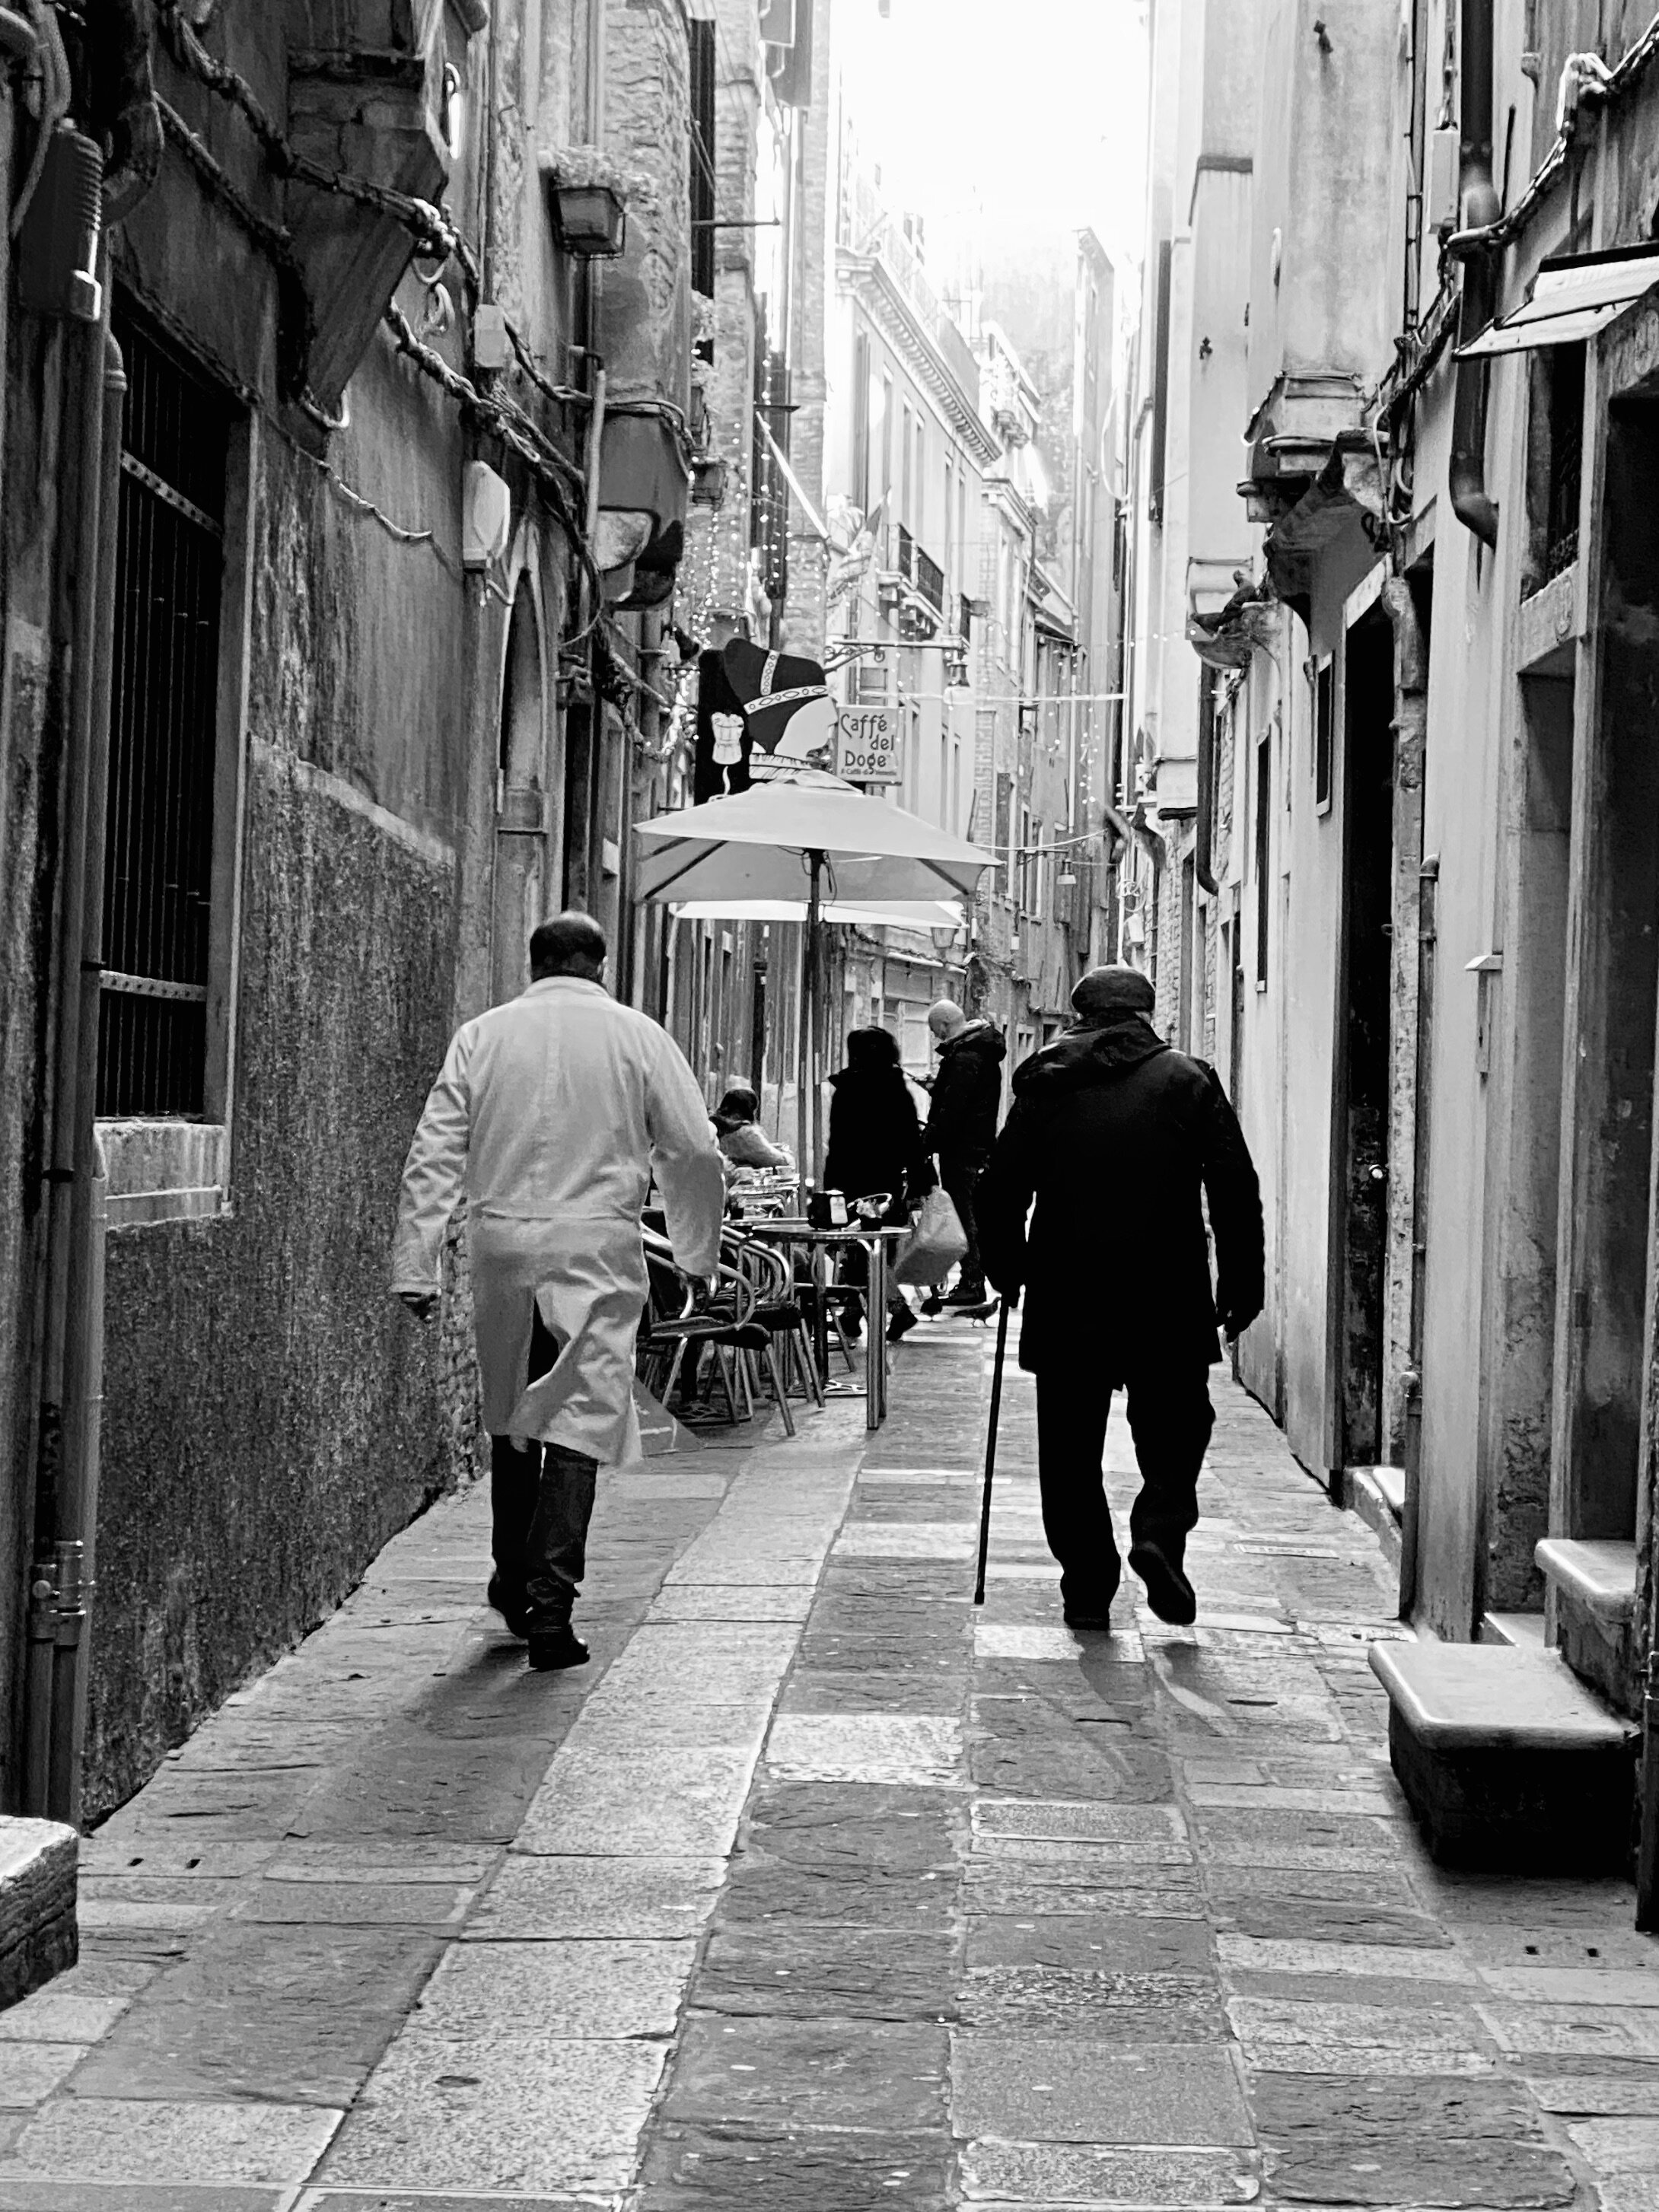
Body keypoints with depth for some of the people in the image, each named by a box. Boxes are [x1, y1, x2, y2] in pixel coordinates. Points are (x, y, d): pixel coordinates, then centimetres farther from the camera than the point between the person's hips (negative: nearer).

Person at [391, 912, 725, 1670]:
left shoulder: (482, 1034, 6)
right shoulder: (637, 1037, 2)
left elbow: (434, 1154, 2)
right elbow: (694, 1149, 1)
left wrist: (414, 1265, 3)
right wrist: (699, 1252, 14)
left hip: (502, 1238, 3)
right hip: (596, 1240, -2)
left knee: (509, 1414, 18)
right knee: (580, 1417, -3)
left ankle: (513, 1580, 28)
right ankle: (548, 1606, -10)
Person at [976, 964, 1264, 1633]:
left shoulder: (1045, 1083, 5)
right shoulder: (1187, 1081, 2)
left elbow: (1001, 1187, 4)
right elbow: (1235, 1188, -2)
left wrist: (1006, 1269, 15)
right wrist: (1241, 1284, 3)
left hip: (1065, 1300, 1)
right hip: (1168, 1300, -1)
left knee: (1071, 1448, 9)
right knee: (1174, 1431, 13)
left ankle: (1087, 1587, 7)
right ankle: (1160, 1533, -9)